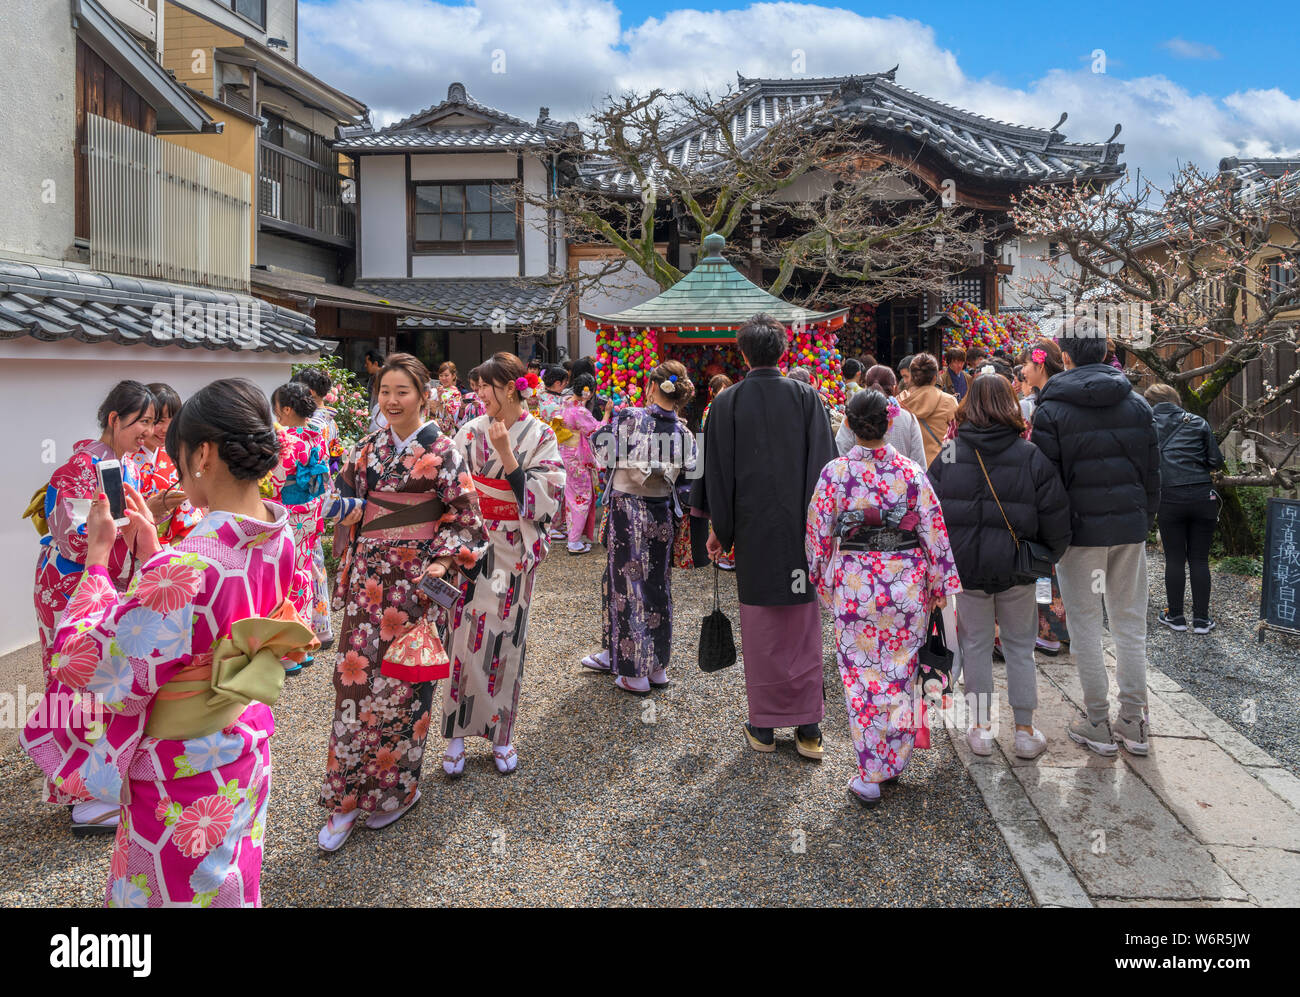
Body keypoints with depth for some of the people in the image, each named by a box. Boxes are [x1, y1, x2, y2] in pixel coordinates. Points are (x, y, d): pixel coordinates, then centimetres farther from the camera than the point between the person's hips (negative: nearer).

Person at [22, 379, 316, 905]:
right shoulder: (278, 536, -8)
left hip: (184, 768, -7)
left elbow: (87, 658, -22)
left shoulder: (189, 564, -34)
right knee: (229, 880, 28)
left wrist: (98, 554, -14)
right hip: (245, 745, 7)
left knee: (170, 889, 18)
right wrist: (151, 551, 6)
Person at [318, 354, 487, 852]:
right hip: (368, 580, 5)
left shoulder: (442, 451, -7)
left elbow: (467, 516, -7)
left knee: (400, 684, 4)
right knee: (354, 678, 4)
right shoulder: (371, 446, 9)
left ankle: (397, 789, 24)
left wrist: (444, 561, -18)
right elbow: (348, 494, 18)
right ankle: (348, 797, 17)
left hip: (414, 584, -5)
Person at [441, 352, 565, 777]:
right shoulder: (470, 433, 1)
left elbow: (545, 498, -12)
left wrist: (507, 455, -18)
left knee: (506, 641, 8)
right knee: (465, 638, 3)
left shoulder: (541, 436, -3)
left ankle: (500, 733, 23)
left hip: (514, 554, -1)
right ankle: (458, 732, 17)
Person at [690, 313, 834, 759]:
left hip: (752, 529, -1)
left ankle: (764, 727, 16)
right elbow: (824, 464, -1)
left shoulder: (727, 402, -2)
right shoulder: (807, 397, 0)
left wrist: (719, 529, 7)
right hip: (801, 528, 1)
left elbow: (718, 469, 0)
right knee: (803, 629, 8)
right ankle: (808, 726, 12)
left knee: (759, 628, 8)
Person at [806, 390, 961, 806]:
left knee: (862, 677, 6)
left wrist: (822, 583, 12)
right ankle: (893, 762, 27)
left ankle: (869, 775, 9)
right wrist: (940, 585, 8)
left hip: (854, 584, -1)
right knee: (901, 674, 15)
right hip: (907, 582, 2)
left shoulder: (835, 472, -8)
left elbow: (818, 533, -2)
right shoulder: (912, 472, -5)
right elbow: (934, 530, -1)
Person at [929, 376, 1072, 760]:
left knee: (976, 646, 12)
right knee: (1020, 648, 12)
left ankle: (980, 728, 19)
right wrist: (1045, 559, 10)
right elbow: (1056, 522, -6)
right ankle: (1025, 731, 19)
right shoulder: (1032, 457, -7)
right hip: (1017, 570, 0)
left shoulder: (947, 456, -4)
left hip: (964, 569, 1)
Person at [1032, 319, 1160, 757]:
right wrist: (1145, 521, 17)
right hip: (1130, 528, 4)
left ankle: (1099, 724, 11)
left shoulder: (1050, 410, -8)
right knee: (1130, 624, 11)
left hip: (1080, 529, -4)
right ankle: (1133, 722, 18)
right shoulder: (1137, 404, 5)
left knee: (1085, 625, 5)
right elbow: (1153, 473, 8)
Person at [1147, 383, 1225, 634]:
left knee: (1174, 559, 8)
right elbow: (1217, 461, 6)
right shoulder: (1198, 423, 7)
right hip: (1202, 497, 2)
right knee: (1199, 559, 9)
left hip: (1169, 499, -1)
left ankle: (1175, 616, 17)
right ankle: (1201, 619, 15)